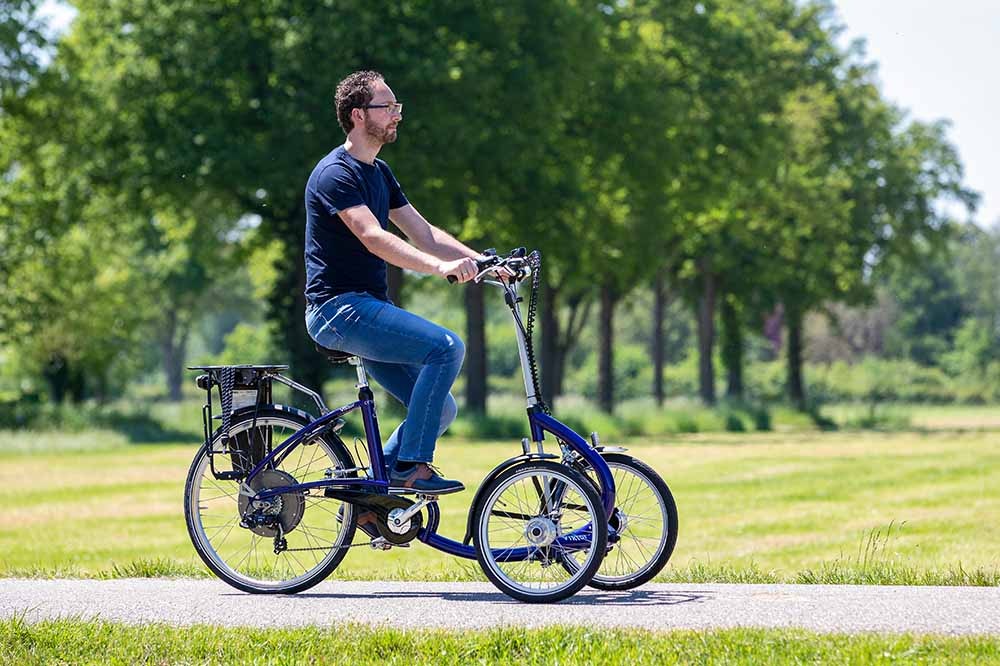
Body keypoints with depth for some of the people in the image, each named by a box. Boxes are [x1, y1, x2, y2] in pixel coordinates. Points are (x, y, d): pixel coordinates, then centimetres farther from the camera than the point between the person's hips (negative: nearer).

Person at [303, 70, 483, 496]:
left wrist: (482, 261, -2)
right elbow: (373, 238, -27)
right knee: (447, 347, -24)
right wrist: (442, 267, -39)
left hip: (368, 309, 9)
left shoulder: (379, 173, 17)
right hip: (339, 308, -9)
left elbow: (423, 234, 12)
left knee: (440, 409, 3)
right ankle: (410, 468, -19)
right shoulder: (336, 173, -13)